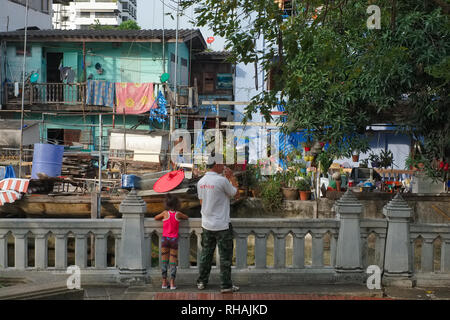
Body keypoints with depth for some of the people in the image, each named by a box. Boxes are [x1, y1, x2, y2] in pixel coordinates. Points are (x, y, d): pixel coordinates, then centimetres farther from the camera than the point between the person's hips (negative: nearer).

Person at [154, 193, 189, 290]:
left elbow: (156, 218, 13)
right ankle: (172, 283, -3)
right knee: (173, 262, 4)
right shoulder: (178, 214, -3)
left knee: (164, 261, 8)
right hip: (174, 239, 0)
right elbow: (186, 217, 17)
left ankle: (164, 283, 5)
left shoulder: (165, 213, -5)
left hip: (165, 238, 0)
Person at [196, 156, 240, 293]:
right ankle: (226, 285, 4)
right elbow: (236, 194, -4)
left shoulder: (201, 182, 4)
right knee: (225, 256, 2)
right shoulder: (222, 180, -17)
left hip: (206, 224, 6)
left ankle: (201, 282, 21)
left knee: (206, 254, 16)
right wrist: (232, 178, 6)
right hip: (221, 225, -6)